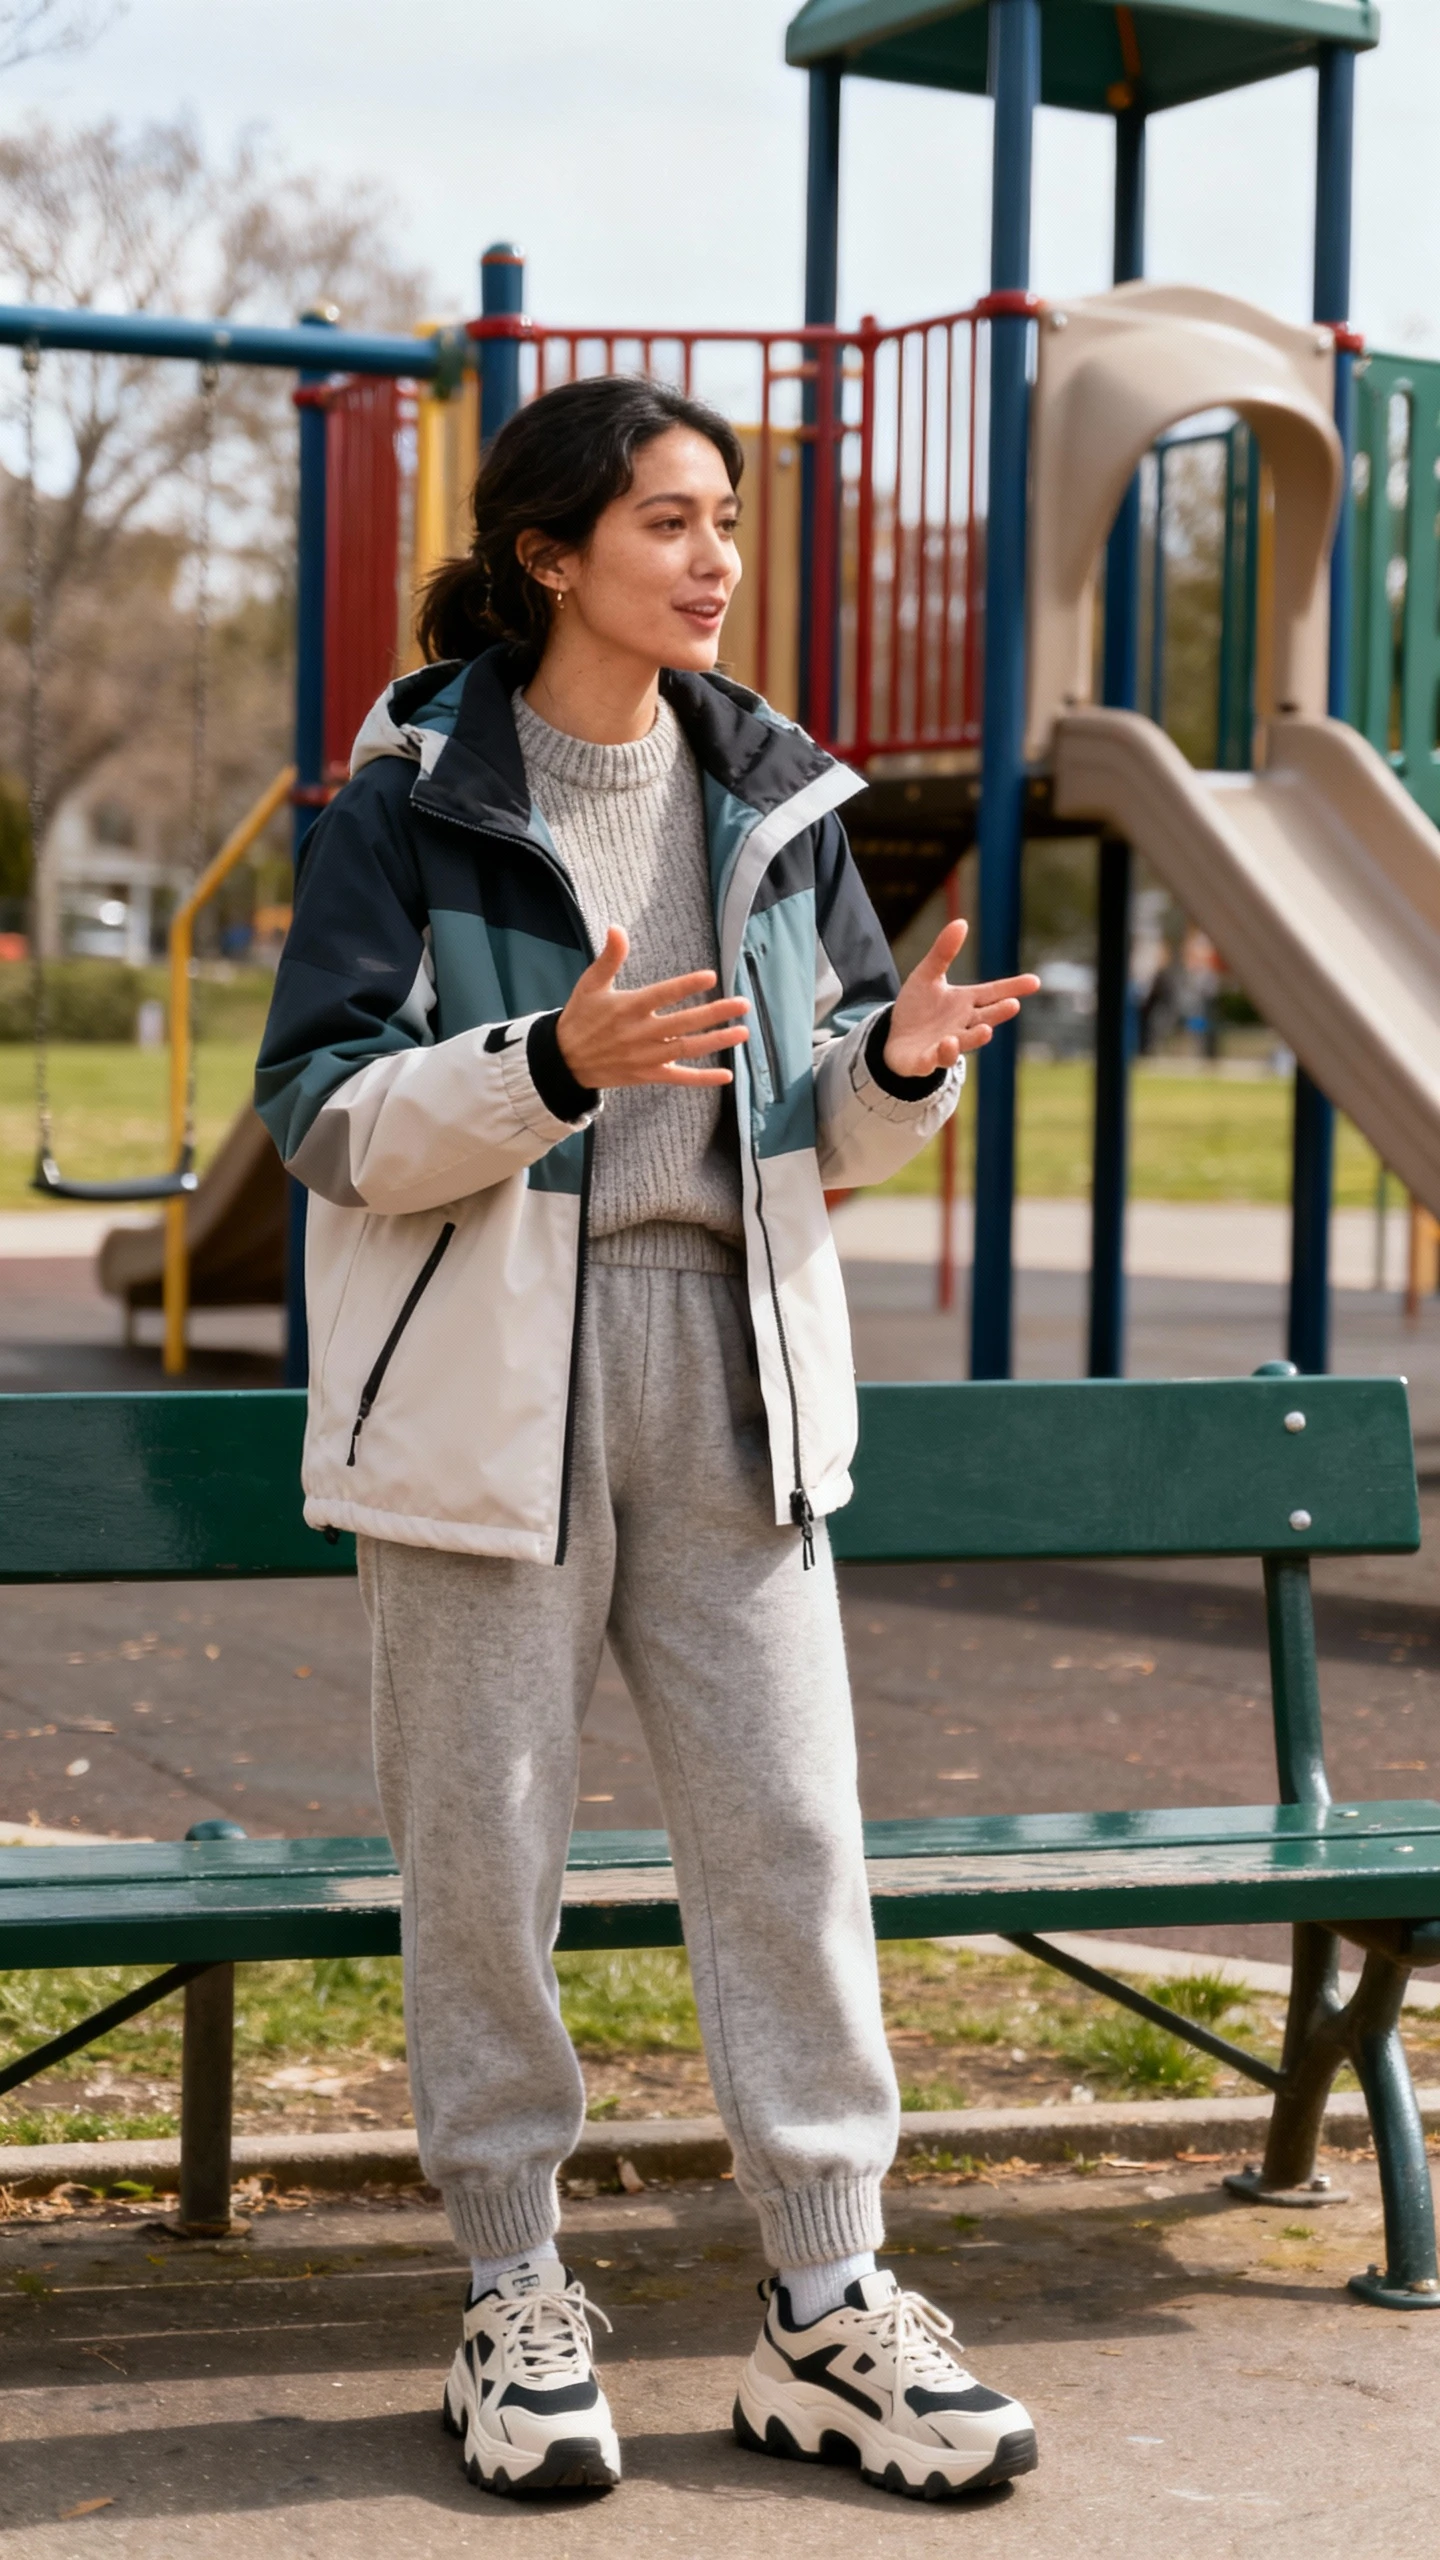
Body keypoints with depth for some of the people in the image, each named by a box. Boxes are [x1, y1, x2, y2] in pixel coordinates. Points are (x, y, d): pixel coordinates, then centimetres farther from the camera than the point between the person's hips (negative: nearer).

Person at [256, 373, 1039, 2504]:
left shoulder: (775, 797, 10)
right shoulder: (411, 800, -4)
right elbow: (324, 1112, -10)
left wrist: (903, 1065, -8)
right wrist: (554, 1065, -26)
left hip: (730, 1366, 4)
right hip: (489, 1378, -3)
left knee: (791, 1828, 1)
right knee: (484, 1846, 2)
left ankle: (827, 2312, 9)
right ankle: (515, 2299, 16)